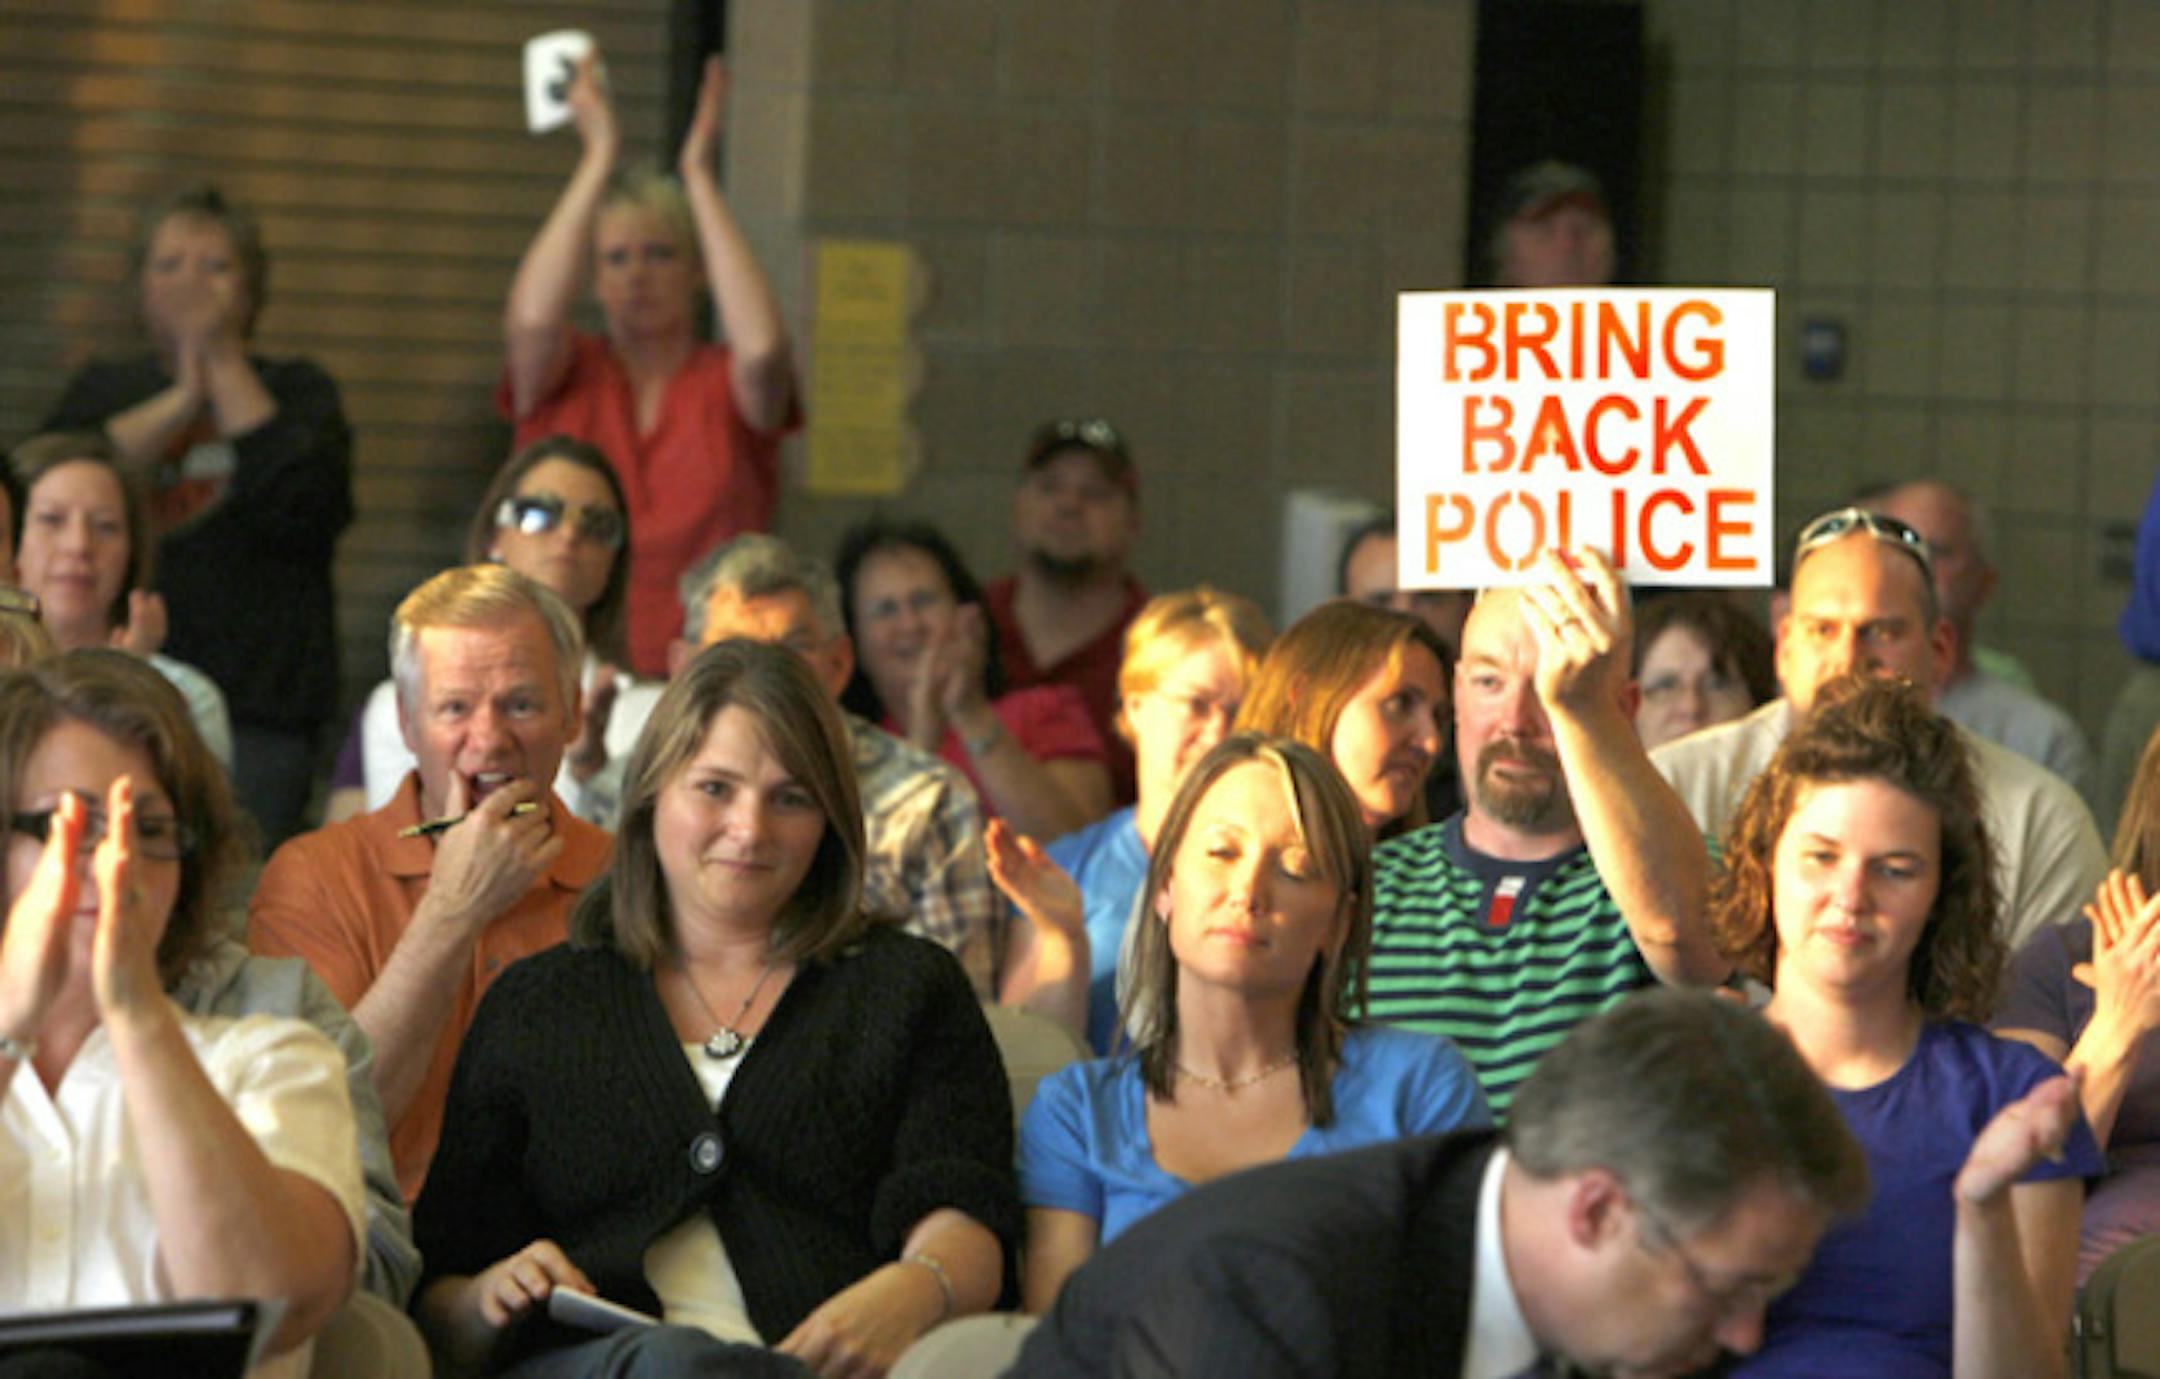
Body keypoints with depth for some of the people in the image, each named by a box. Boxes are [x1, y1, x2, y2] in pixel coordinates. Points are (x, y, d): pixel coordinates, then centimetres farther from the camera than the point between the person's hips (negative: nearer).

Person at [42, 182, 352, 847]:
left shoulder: (297, 391, 13)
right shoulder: (102, 388, 18)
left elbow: (307, 507, -7)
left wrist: (225, 364, -1)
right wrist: (182, 399, -3)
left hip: (255, 710, -2)